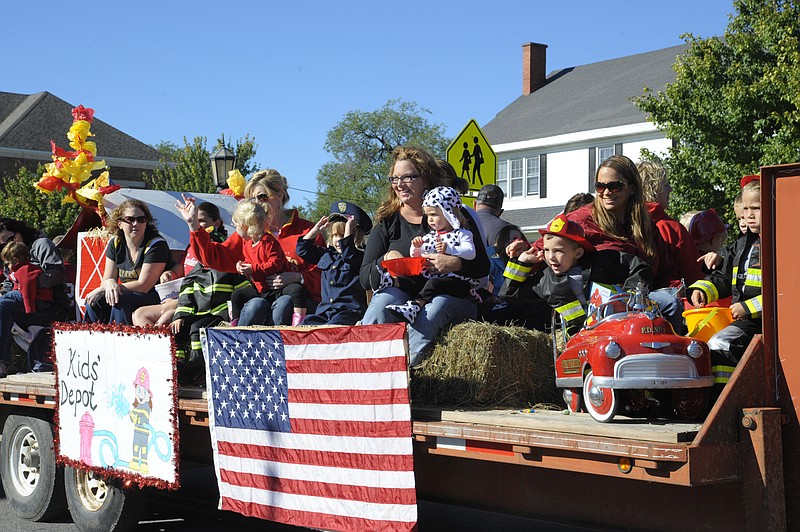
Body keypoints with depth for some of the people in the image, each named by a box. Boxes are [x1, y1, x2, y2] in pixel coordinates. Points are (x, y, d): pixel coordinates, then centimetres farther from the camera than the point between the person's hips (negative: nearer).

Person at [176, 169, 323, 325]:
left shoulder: (306, 230, 7)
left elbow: (321, 276, 3)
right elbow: (216, 258, 9)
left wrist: (298, 278, -16)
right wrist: (193, 224, 3)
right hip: (262, 296, 2)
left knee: (284, 303, -35)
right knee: (256, 304, -32)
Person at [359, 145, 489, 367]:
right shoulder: (386, 222, 14)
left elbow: (483, 266, 3)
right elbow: (364, 278, 7)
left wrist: (456, 264, -19)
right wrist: (385, 261, -15)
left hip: (449, 292, -1)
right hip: (400, 292, 1)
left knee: (433, 311, -37)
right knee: (382, 302, -33)